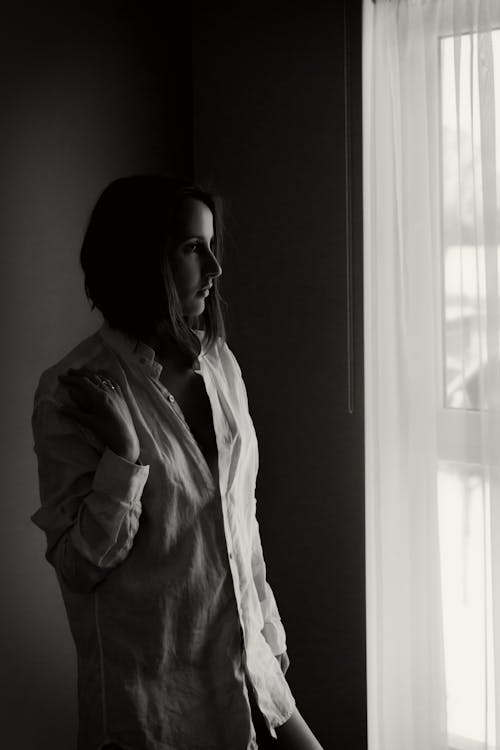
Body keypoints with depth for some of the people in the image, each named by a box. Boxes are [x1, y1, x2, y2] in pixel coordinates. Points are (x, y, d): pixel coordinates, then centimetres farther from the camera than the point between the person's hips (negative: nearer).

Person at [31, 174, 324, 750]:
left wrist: (268, 631, 16)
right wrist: (123, 455, -26)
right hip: (152, 697, -5)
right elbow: (79, 566, -13)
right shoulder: (71, 392, -15)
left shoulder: (219, 363, 2)